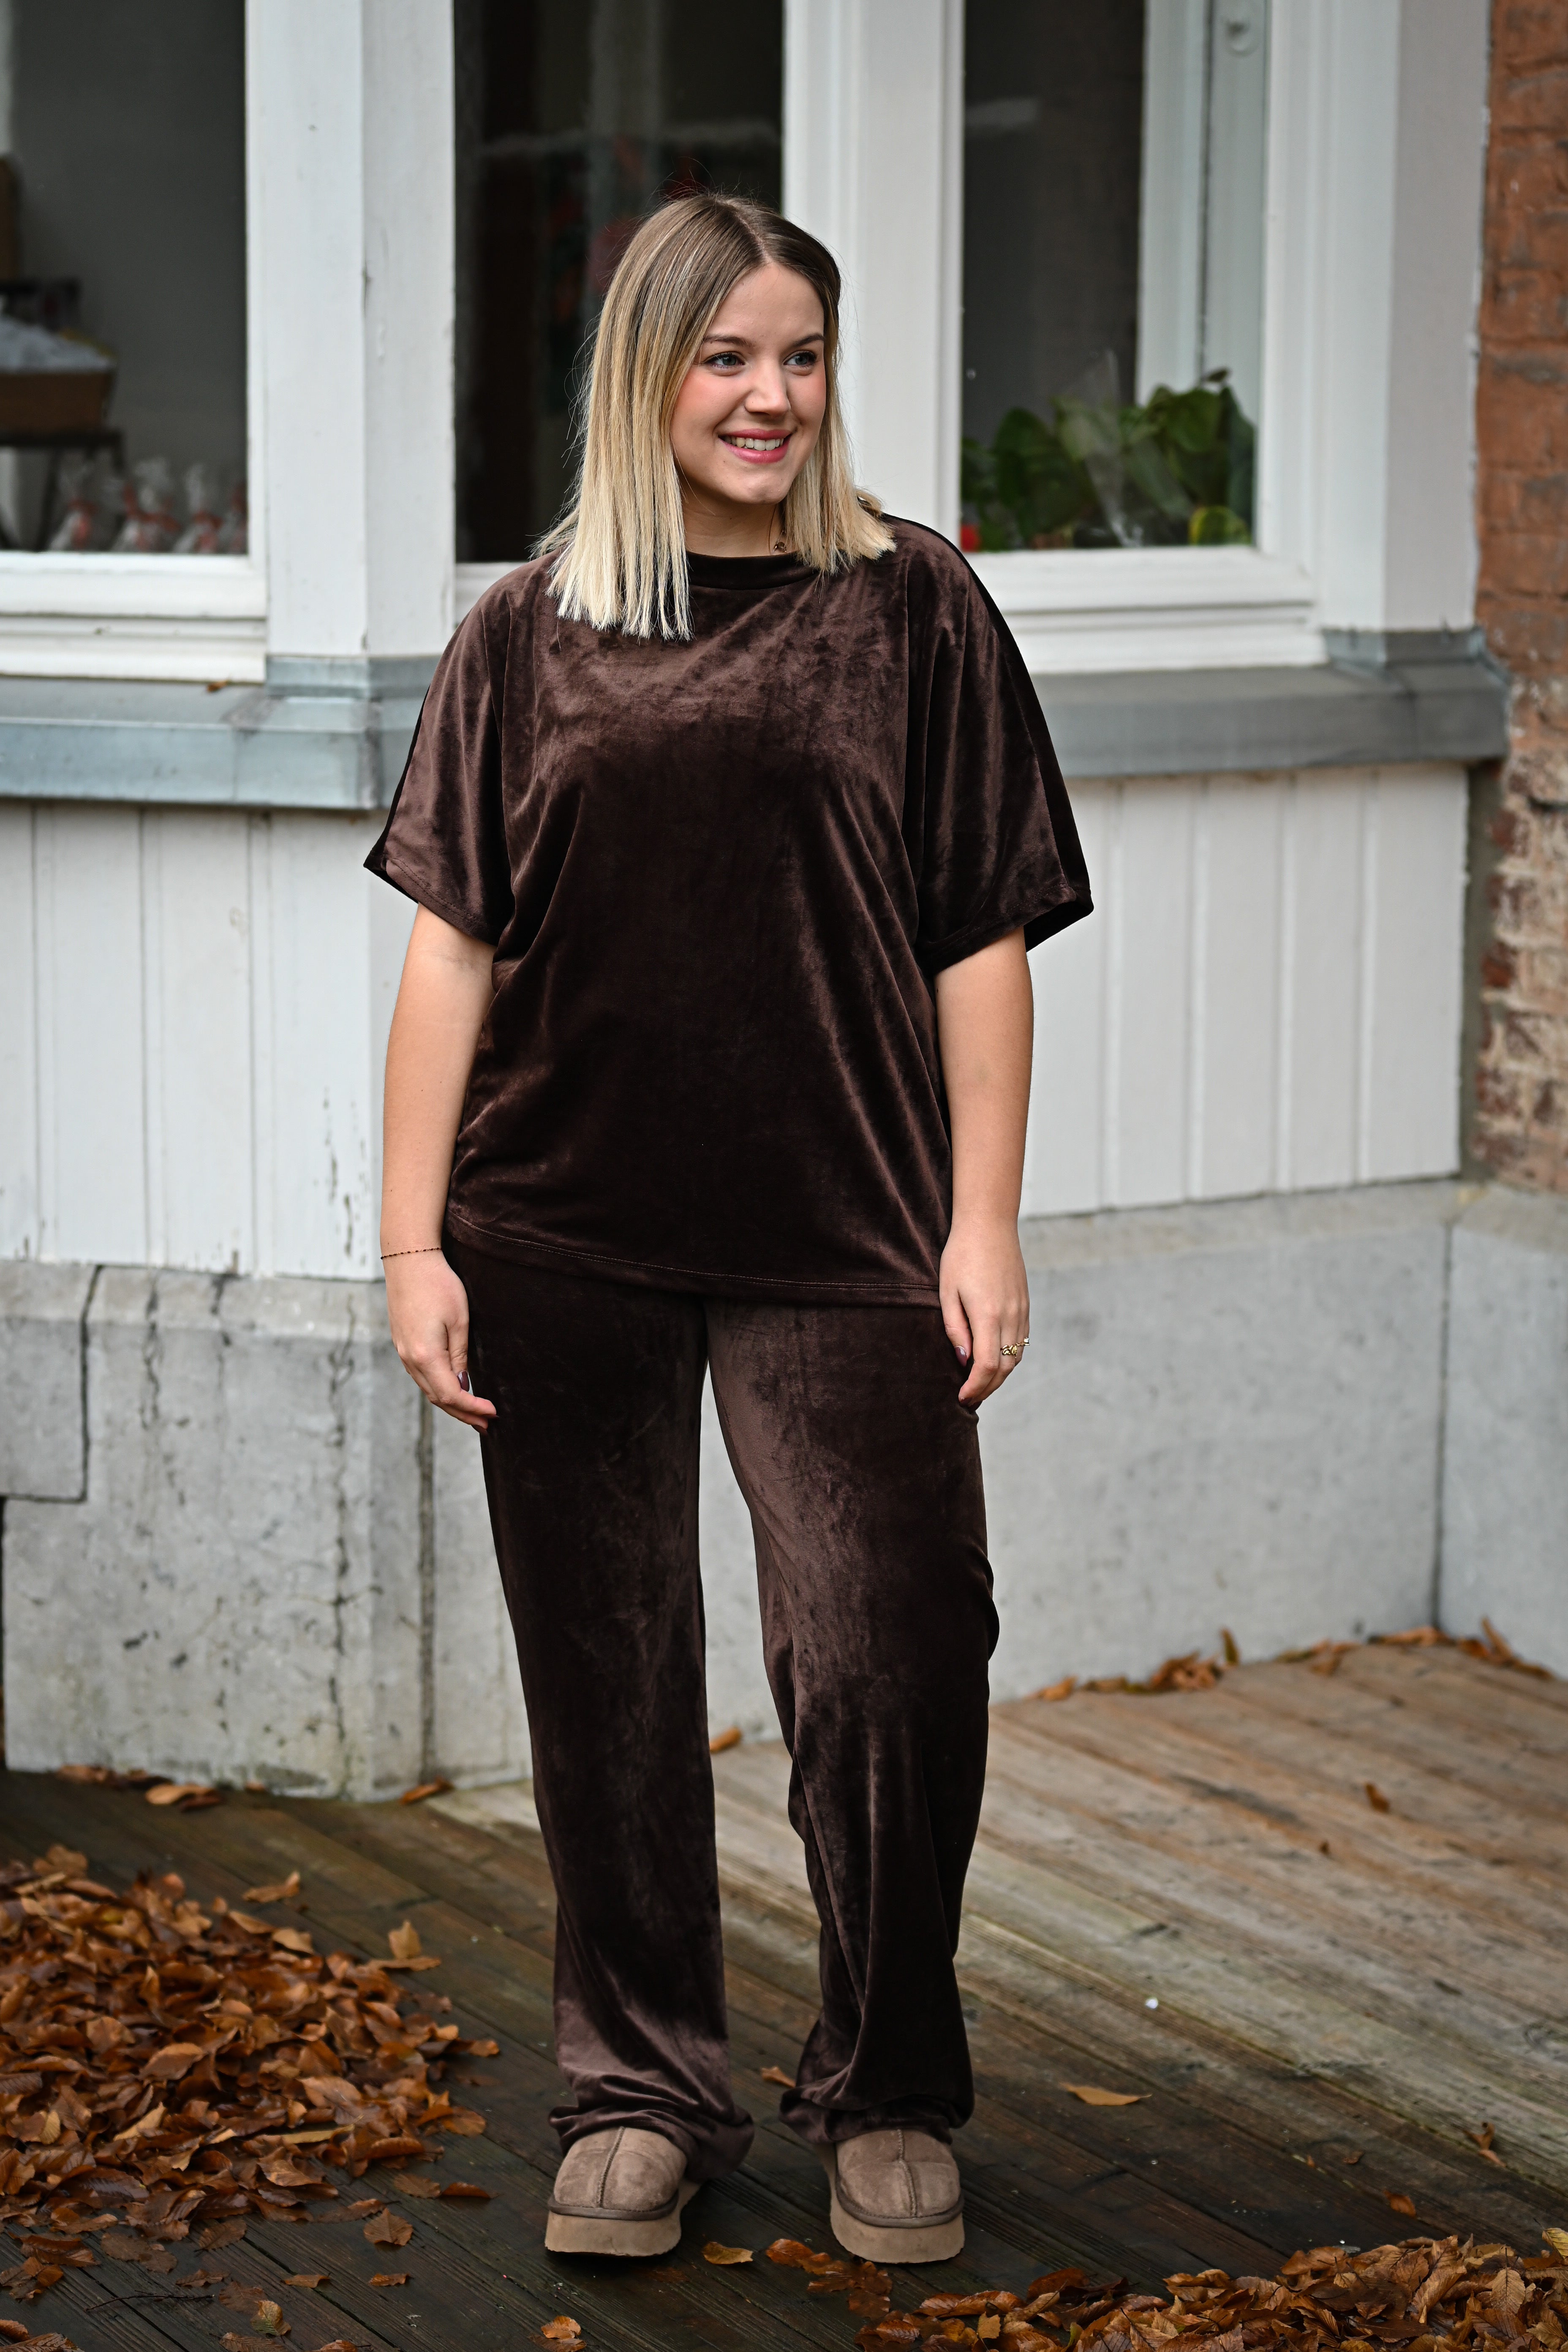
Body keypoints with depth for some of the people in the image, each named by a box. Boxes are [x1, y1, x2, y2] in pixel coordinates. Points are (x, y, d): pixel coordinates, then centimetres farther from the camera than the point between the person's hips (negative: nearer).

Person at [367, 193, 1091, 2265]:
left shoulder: (913, 609, 4)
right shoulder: (531, 632, 7)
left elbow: (983, 942, 3)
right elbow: (451, 943, 6)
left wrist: (983, 1225, -2)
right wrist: (415, 1241, 1)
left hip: (839, 1241, -1)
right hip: (564, 1239, 2)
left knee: (886, 1668, -5)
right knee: (606, 1682, 8)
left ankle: (891, 2094, 17)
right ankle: (644, 2094, 24)